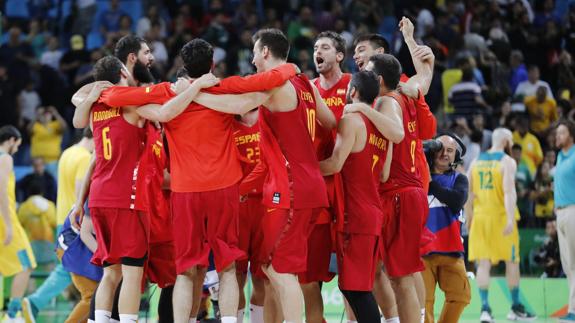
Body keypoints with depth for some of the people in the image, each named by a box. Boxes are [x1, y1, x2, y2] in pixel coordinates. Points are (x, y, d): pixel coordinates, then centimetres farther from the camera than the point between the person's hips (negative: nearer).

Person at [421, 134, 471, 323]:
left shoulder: (459, 179, 12)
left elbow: (457, 201, -10)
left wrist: (431, 183, -10)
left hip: (450, 250, 1)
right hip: (421, 248, -1)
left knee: (460, 295, -5)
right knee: (423, 299, -10)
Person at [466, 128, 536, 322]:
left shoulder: (476, 161, 11)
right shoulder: (507, 162, -6)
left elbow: (467, 192, 11)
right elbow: (509, 191, -18)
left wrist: (469, 217, 19)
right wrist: (510, 219, -25)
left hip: (480, 217, 4)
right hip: (501, 217, -4)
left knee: (483, 264, 1)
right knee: (512, 262, 10)